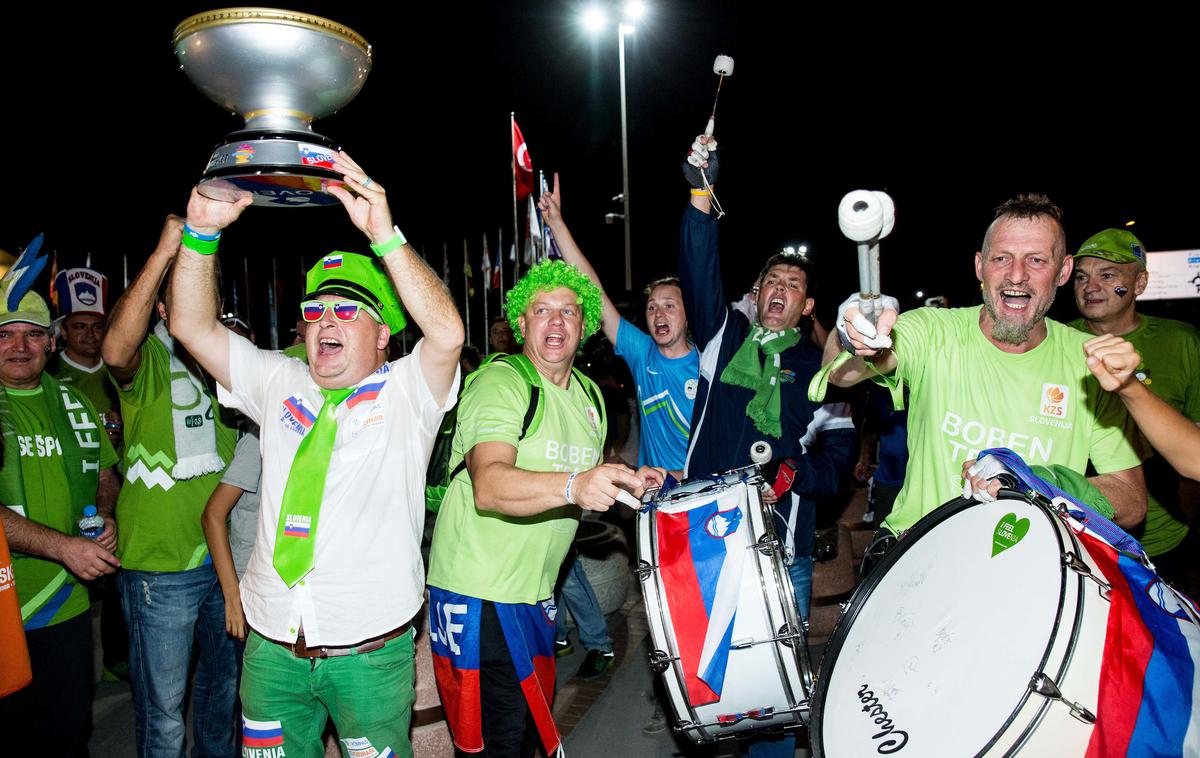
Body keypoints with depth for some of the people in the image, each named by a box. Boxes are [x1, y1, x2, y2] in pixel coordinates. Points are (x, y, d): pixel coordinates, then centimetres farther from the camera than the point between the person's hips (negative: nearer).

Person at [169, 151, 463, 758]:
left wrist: (383, 234, -31)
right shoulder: (279, 383, 9)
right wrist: (201, 232, -12)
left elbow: (447, 333, -24)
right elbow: (193, 327, 2)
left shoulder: (404, 392, -4)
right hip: (272, 644, 4)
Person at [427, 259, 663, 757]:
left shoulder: (589, 394, 12)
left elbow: (594, 489, 23)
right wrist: (574, 486, -48)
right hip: (478, 589, -8)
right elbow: (489, 486, -32)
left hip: (534, 588, 8)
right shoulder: (501, 382, -15)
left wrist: (632, 483, 2)